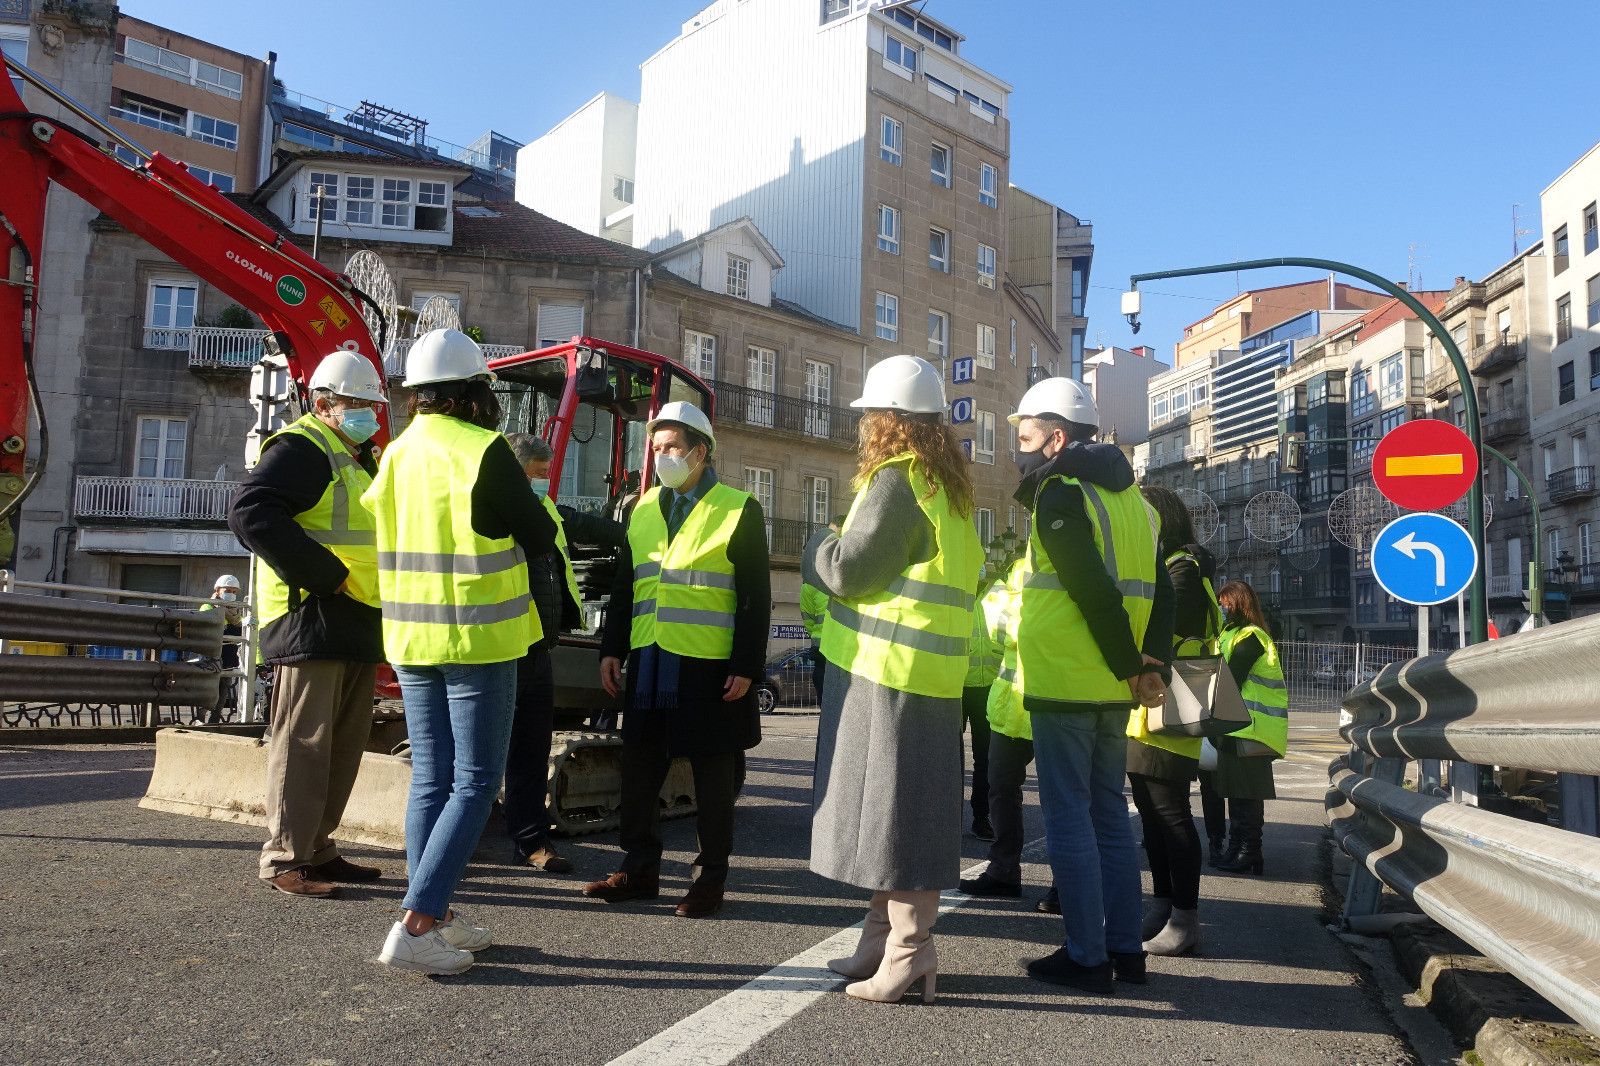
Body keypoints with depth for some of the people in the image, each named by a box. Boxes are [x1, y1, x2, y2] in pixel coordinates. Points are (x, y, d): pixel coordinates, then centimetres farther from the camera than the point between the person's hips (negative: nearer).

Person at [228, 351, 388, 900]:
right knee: (304, 741, -5)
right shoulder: (301, 448, -8)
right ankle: (285, 859, 3)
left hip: (356, 625, 10)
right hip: (312, 618, -10)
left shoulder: (356, 461, 23)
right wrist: (323, 575, -22)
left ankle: (316, 849, 23)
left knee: (346, 741, 13)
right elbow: (250, 512, -22)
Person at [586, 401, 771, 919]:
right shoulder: (642, 510, 12)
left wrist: (747, 666, -10)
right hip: (648, 665, 5)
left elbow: (756, 597, -5)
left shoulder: (738, 510, -3)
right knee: (640, 766, 10)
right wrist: (612, 649, 8)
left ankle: (711, 876, 19)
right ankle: (639, 869, 24)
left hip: (710, 669, -5)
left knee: (712, 774, 5)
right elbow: (624, 587, 16)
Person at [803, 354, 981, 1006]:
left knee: (895, 808, -4)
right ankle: (885, 936, 26)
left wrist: (817, 548, 5)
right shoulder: (949, 487, 17)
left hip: (890, 670, -10)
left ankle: (909, 952, 3)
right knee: (890, 807, 16)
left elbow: (848, 569, -17)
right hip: (927, 673, 10)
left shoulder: (897, 481, -14)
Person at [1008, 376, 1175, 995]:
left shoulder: (1060, 492, -11)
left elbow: (1096, 591, -20)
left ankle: (1087, 957, 6)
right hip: (1113, 690, 9)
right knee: (1109, 816, 15)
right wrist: (1150, 664, 4)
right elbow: (1159, 590, 11)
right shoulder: (1128, 496, 16)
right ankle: (1125, 949, 22)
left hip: (1065, 686, -8)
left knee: (1068, 819, 0)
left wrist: (1129, 667, -11)